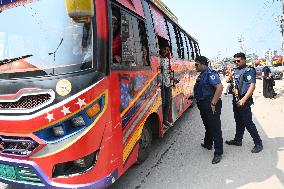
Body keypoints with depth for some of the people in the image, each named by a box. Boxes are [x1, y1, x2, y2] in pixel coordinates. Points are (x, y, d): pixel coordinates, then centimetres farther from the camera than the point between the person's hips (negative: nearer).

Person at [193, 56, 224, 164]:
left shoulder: (210, 74, -16)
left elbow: (219, 87, -26)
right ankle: (207, 144, 41)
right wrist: (199, 102, 17)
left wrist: (213, 103, -24)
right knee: (208, 126, 24)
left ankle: (218, 153, 7)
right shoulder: (201, 75, 15)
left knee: (215, 129, -2)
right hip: (204, 106, 10)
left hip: (210, 106, -10)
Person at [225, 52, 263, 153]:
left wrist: (243, 100, -27)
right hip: (236, 100, 8)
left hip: (244, 101, -8)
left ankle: (258, 143, 12)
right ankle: (237, 140, 31)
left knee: (248, 123, -3)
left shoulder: (249, 70, -11)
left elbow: (252, 86, -20)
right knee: (239, 122, 18)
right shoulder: (235, 71, 13)